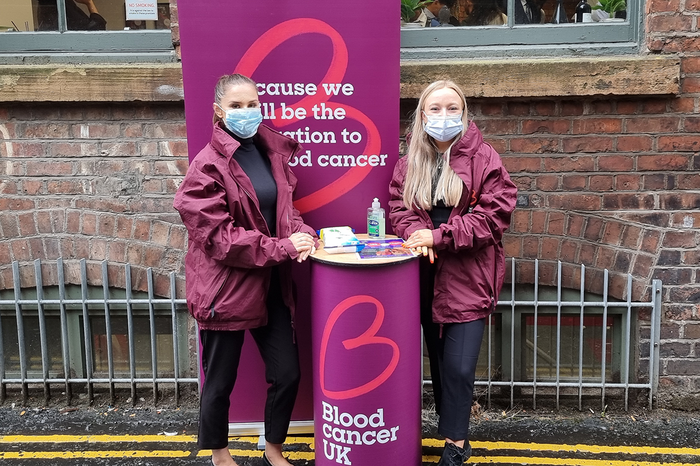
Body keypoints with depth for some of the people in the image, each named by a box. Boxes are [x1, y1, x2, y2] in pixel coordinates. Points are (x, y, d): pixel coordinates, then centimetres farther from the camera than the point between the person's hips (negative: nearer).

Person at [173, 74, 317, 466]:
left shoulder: (272, 151, 6)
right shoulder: (208, 166, -14)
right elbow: (218, 237, -18)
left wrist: (303, 233, -8)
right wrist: (282, 247, -20)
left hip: (271, 285, 6)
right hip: (226, 287, -5)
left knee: (288, 374, 11)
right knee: (220, 381, 12)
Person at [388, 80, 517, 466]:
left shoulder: (484, 159, -6)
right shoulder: (409, 163, 8)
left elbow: (494, 215, -12)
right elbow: (397, 207, 6)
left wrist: (439, 235, -18)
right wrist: (415, 232, -17)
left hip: (468, 278, -4)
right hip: (427, 279, 4)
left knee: (459, 367, -4)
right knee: (439, 361, 14)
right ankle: (455, 433, 32)